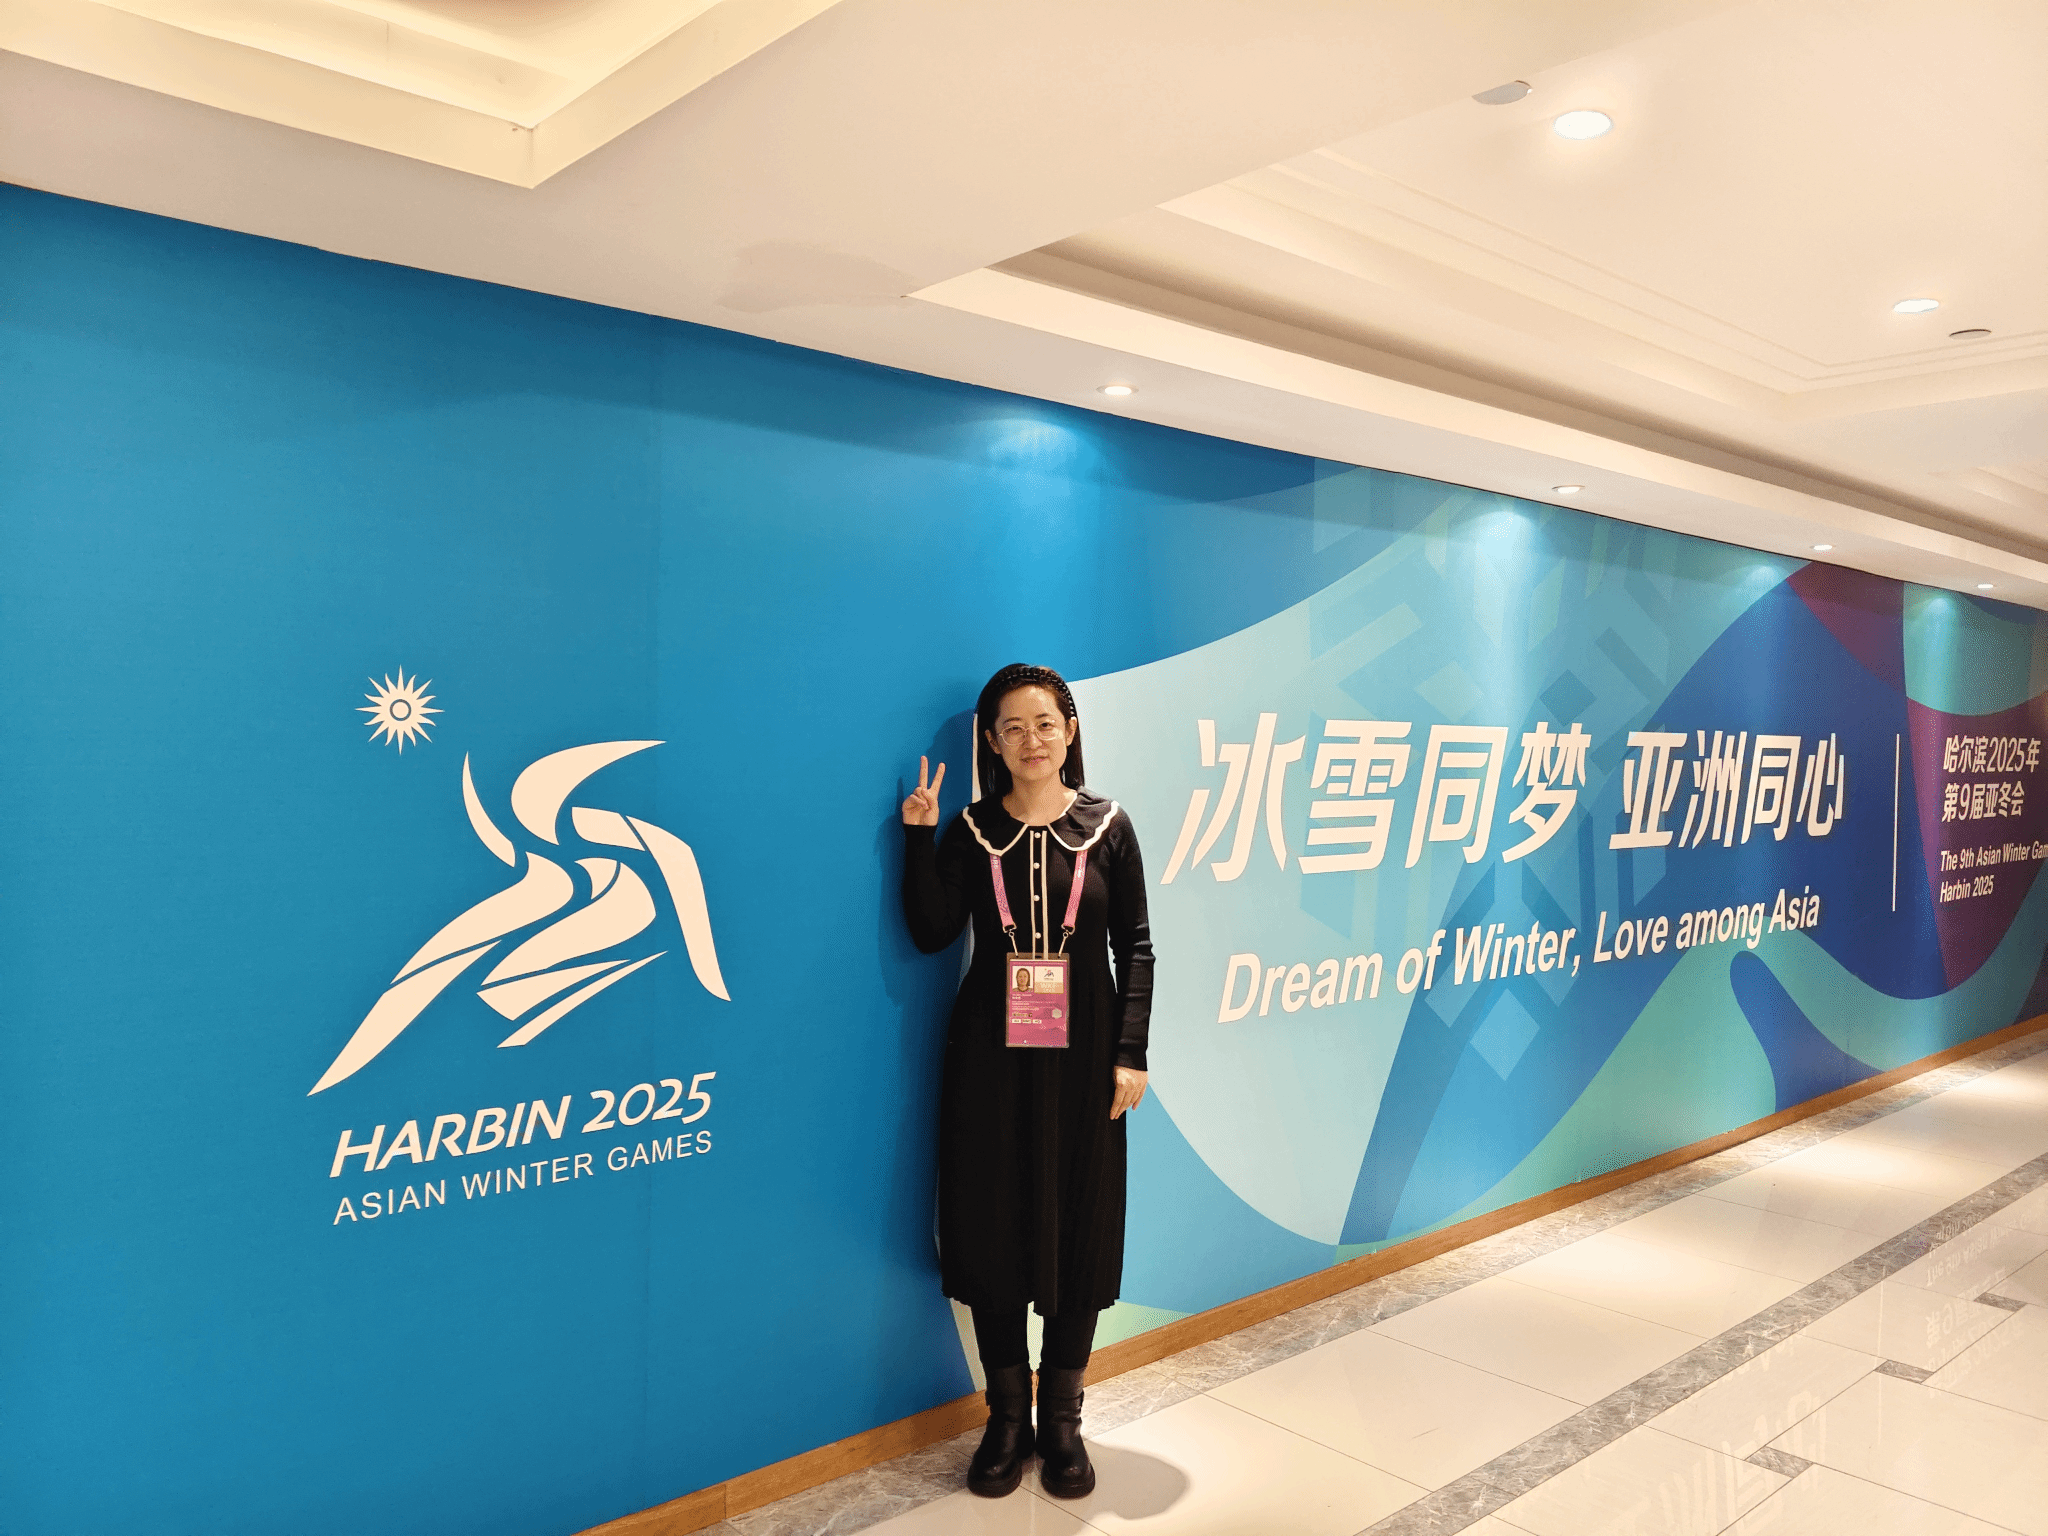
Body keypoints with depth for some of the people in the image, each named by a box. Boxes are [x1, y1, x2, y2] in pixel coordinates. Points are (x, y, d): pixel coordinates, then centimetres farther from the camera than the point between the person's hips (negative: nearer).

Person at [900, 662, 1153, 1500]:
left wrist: (1131, 1051, -6)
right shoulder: (972, 830, 1)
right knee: (992, 1227, 6)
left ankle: (1062, 1416, 25)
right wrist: (919, 836, -15)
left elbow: (1135, 947, 0)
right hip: (991, 1052, 1)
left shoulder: (1108, 826, 0)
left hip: (1082, 1053, 0)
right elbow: (931, 931, -9)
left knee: (1079, 1229, 7)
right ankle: (1008, 1415, 24)